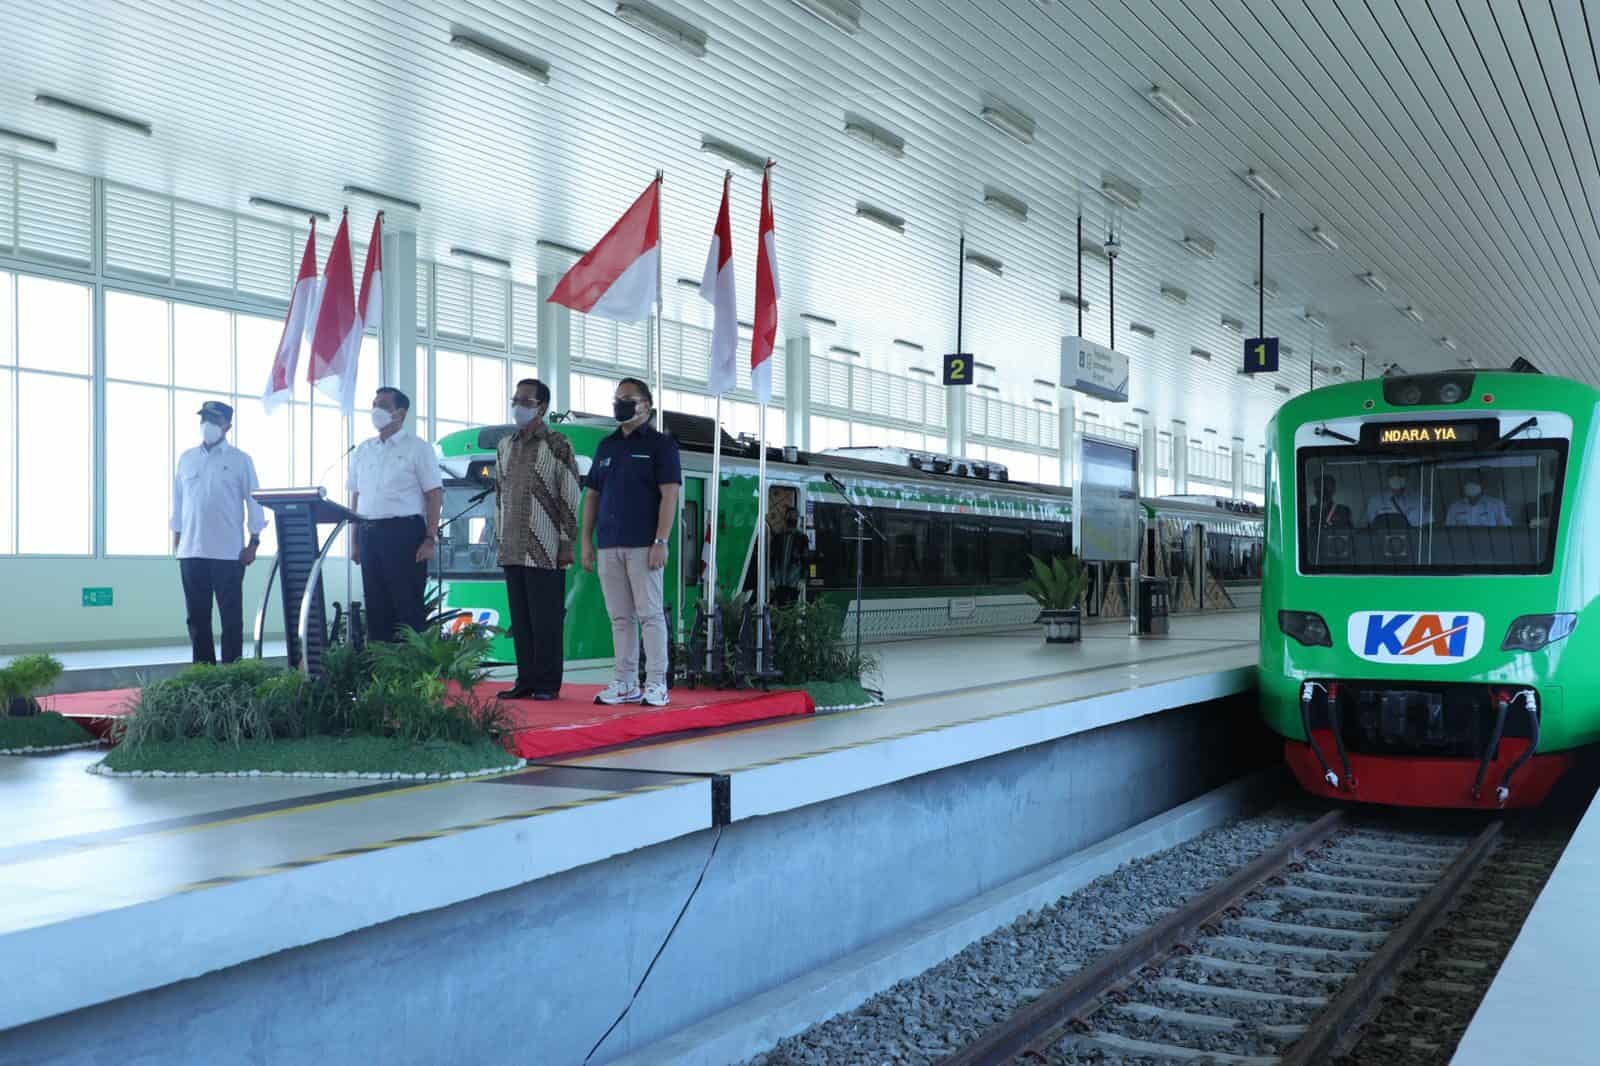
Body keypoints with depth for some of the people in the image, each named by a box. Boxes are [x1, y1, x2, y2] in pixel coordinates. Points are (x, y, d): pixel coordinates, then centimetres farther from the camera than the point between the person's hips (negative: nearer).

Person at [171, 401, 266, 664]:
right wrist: (176, 542, 10)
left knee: (231, 616, -2)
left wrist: (254, 544, -6)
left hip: (228, 553, -4)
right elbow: (178, 502, 15)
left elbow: (254, 502, 0)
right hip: (191, 552, 4)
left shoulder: (240, 460, 2)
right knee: (197, 617, 6)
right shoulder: (186, 459, 12)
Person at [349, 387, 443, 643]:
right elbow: (356, 497, 18)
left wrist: (431, 540, -13)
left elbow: (434, 495, -5)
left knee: (408, 605, -5)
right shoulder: (363, 450, 15)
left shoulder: (417, 448, 0)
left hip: (404, 531, -5)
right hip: (369, 533, 5)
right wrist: (355, 541, 12)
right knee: (376, 605, 7)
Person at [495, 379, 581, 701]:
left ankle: (548, 683, 3)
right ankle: (526, 680, 14)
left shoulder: (558, 446, -3)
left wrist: (567, 544, -10)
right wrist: (500, 537, 15)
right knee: (520, 619, 8)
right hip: (512, 550, 6)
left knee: (545, 618, -3)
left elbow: (570, 498, -6)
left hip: (544, 550, -6)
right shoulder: (505, 446, 15)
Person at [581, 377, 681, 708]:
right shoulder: (606, 446, 17)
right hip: (609, 546, 6)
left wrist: (660, 541, -16)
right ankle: (626, 683, 12)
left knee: (650, 614, -5)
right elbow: (592, 495, 18)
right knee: (620, 617, 7)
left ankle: (656, 684, -2)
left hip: (643, 545, -6)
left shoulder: (660, 444, 0)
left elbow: (670, 495, -8)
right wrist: (586, 541, 11)